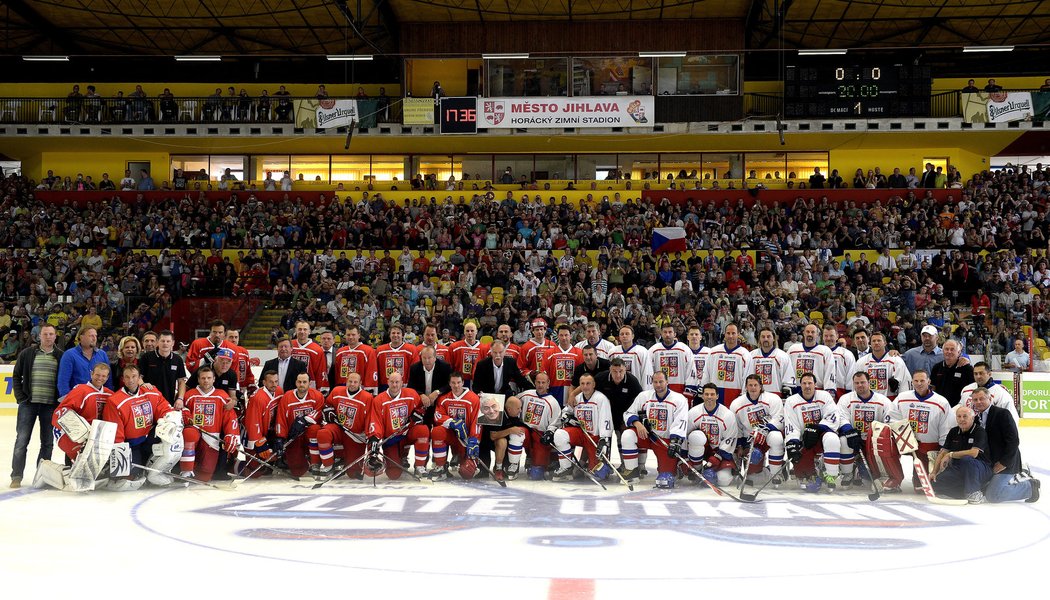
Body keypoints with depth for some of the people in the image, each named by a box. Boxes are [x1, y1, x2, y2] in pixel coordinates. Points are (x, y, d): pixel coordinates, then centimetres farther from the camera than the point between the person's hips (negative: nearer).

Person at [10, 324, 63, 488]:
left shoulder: (61, 356, 4)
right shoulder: (27, 354, 4)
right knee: (22, 440, -2)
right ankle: (16, 476, 3)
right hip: (29, 403, -1)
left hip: (50, 405, 1)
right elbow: (16, 376, 9)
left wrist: (60, 401, -3)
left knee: (48, 442, 6)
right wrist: (20, 397, 0)